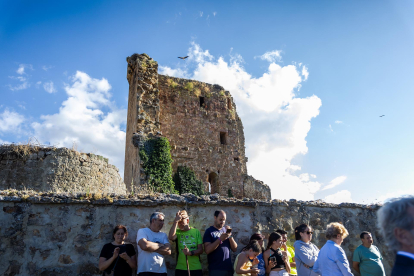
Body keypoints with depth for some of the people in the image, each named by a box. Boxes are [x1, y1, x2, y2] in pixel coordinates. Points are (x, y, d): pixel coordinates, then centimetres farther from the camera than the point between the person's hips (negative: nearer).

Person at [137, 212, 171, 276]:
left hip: (161, 271, 4)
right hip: (145, 271, -4)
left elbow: (168, 251, -5)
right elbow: (144, 245, -21)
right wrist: (160, 245, -7)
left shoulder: (164, 235, 10)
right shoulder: (142, 231, -2)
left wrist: (151, 247, -12)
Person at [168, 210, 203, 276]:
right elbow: (171, 237, -20)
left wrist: (190, 253, -17)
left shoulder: (196, 232, 3)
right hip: (181, 269, 0)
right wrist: (175, 221, -19)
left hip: (196, 268, 0)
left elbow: (200, 250, 1)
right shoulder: (177, 232, 3)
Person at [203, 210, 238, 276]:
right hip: (215, 269, -4)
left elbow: (234, 249, 5)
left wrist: (230, 236, -9)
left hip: (228, 268, 5)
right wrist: (220, 239, -21)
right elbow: (207, 250, -14)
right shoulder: (209, 231, -4)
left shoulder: (226, 230, 10)